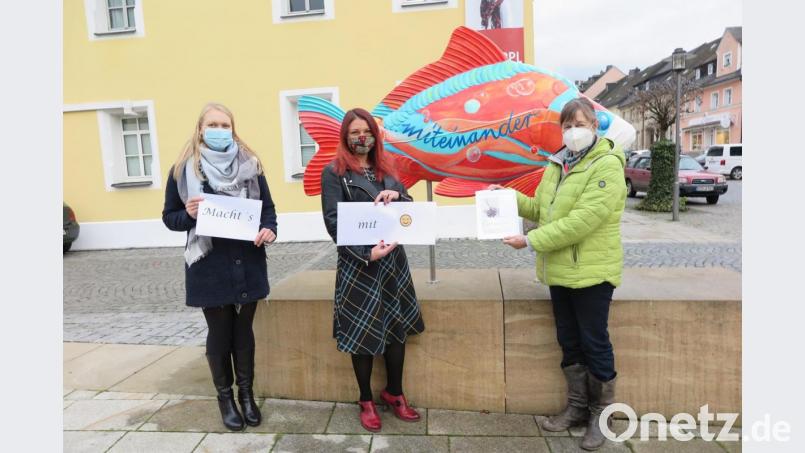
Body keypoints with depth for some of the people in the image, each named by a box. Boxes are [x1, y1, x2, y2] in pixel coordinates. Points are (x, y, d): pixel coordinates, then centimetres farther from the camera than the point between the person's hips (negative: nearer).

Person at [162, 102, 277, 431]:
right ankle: (225, 397, 29)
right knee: (219, 333, 10)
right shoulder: (183, 169, 0)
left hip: (247, 263, 2)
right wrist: (188, 214, -18)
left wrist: (270, 229, -13)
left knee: (243, 330, 13)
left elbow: (267, 207, 7)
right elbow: (169, 217, 4)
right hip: (209, 266, -1)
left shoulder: (250, 165, 4)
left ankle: (246, 393, 30)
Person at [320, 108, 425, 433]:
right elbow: (333, 221, -12)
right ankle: (366, 401, 24)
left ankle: (395, 393, 29)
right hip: (358, 263, -5)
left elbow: (409, 208, 13)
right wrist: (366, 253, -24)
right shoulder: (334, 172, -3)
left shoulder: (385, 170, 13)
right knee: (362, 332, 5)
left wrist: (397, 196, -11)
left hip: (393, 259, 5)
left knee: (398, 327, 10)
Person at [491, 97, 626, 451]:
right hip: (559, 270, 7)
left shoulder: (607, 165, -15)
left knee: (594, 344, 7)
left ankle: (600, 415, 27)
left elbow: (581, 221, -24)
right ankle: (577, 407, 34)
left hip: (591, 272, -7)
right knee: (569, 343, 16)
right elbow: (541, 209, 16)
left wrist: (530, 241, -23)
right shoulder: (557, 165, 11)